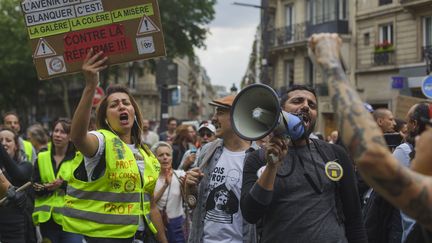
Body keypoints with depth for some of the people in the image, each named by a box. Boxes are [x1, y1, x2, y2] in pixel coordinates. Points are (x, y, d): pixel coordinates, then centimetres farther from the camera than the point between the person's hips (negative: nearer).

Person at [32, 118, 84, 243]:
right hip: (47, 218, 4)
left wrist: (63, 185, -19)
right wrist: (50, 187, -14)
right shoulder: (41, 158, 11)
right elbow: (35, 188, 5)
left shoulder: (79, 158, 0)